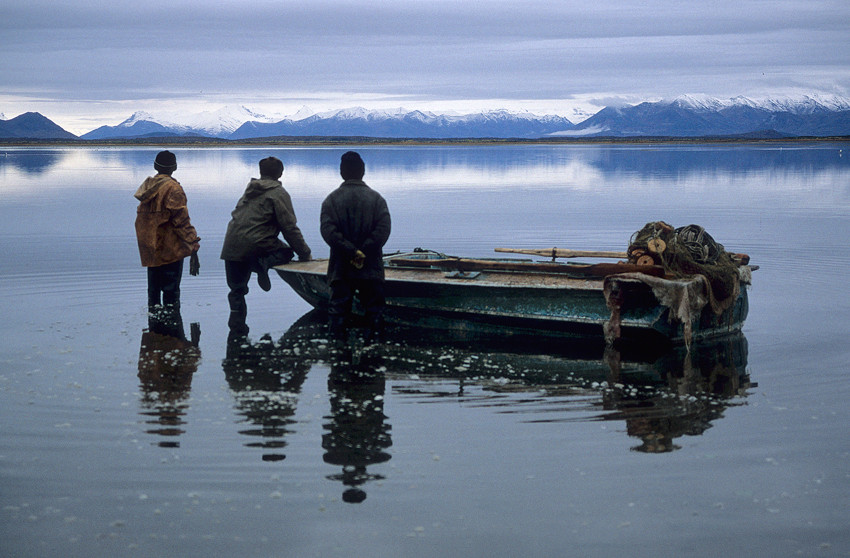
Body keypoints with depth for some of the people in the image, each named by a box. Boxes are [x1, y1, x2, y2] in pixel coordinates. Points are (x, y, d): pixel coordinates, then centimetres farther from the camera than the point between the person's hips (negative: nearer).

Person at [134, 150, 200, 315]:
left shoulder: (147, 185, 8)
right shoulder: (173, 188, -15)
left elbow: (142, 216, 13)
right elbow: (181, 220, -18)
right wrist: (193, 243, -13)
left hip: (149, 248, 7)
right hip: (170, 249, -7)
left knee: (153, 287, 17)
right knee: (171, 289, -2)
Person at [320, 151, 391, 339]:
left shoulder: (332, 199, 2)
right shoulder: (376, 198, 2)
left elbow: (328, 231, -11)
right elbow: (383, 230, -10)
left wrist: (352, 252, -13)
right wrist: (363, 252, -12)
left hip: (341, 269, 0)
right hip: (372, 269, 0)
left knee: (338, 309, 6)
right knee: (374, 310, 8)